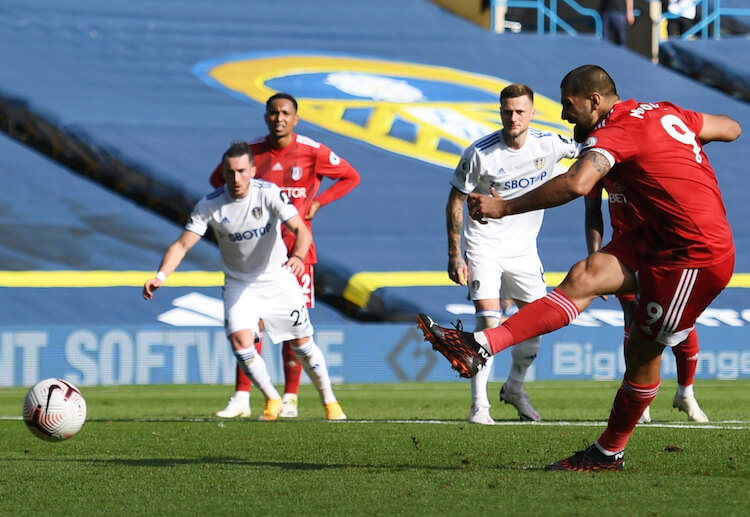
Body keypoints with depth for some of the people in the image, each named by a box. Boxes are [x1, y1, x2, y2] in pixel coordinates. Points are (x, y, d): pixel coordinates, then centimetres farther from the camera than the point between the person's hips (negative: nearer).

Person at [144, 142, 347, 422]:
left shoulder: (269, 193, -21)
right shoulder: (209, 205, -17)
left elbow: (301, 230, -29)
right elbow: (181, 244, -17)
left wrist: (298, 256, -51)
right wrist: (161, 276, -34)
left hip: (278, 280, -1)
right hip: (239, 284, 1)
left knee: (302, 342, 5)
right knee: (240, 341, -18)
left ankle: (330, 401, 28)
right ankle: (272, 400, 6)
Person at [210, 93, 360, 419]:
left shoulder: (312, 152, -4)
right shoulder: (250, 151, 1)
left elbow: (351, 177, 7)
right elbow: (217, 179, 17)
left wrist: (318, 202, -2)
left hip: (296, 248, -1)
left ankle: (290, 400, 8)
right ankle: (241, 399, -1)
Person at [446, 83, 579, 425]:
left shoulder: (549, 144, -7)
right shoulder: (479, 154, -16)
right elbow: (456, 201, -8)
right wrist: (454, 255, -11)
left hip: (523, 247, 4)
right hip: (483, 245, -4)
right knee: (488, 318, -17)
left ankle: (514, 389, 28)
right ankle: (479, 403, -11)